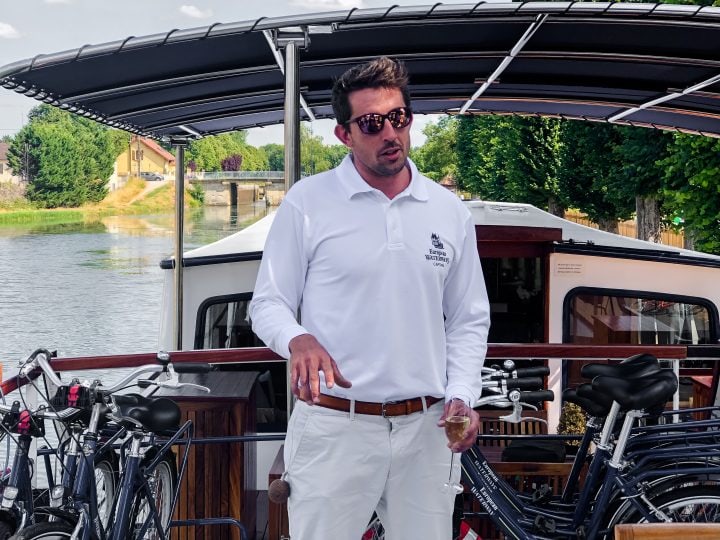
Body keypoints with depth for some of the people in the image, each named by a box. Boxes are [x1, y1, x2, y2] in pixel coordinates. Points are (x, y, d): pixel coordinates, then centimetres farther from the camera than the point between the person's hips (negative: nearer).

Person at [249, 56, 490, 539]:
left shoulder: (449, 211, 9)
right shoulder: (307, 203, -2)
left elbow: (469, 320, 14)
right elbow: (268, 304, 1)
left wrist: (461, 396, -1)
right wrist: (298, 340, -21)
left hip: (424, 428, 3)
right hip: (333, 426, -3)